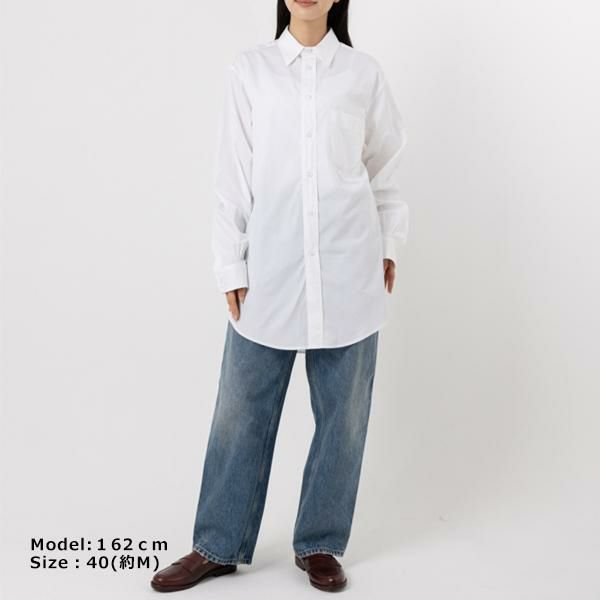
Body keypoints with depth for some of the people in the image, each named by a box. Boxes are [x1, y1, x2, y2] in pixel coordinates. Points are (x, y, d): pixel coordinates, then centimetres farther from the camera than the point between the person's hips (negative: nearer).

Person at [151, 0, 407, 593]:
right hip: (270, 270, -1)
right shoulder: (249, 69, 4)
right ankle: (218, 545, 23)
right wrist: (231, 267, 0)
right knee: (242, 410, 5)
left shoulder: (363, 72, 6)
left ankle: (320, 543, 25)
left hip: (347, 269, 1)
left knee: (342, 412, 8)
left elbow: (385, 164, 14)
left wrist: (388, 246, 15)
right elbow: (233, 173, 2)